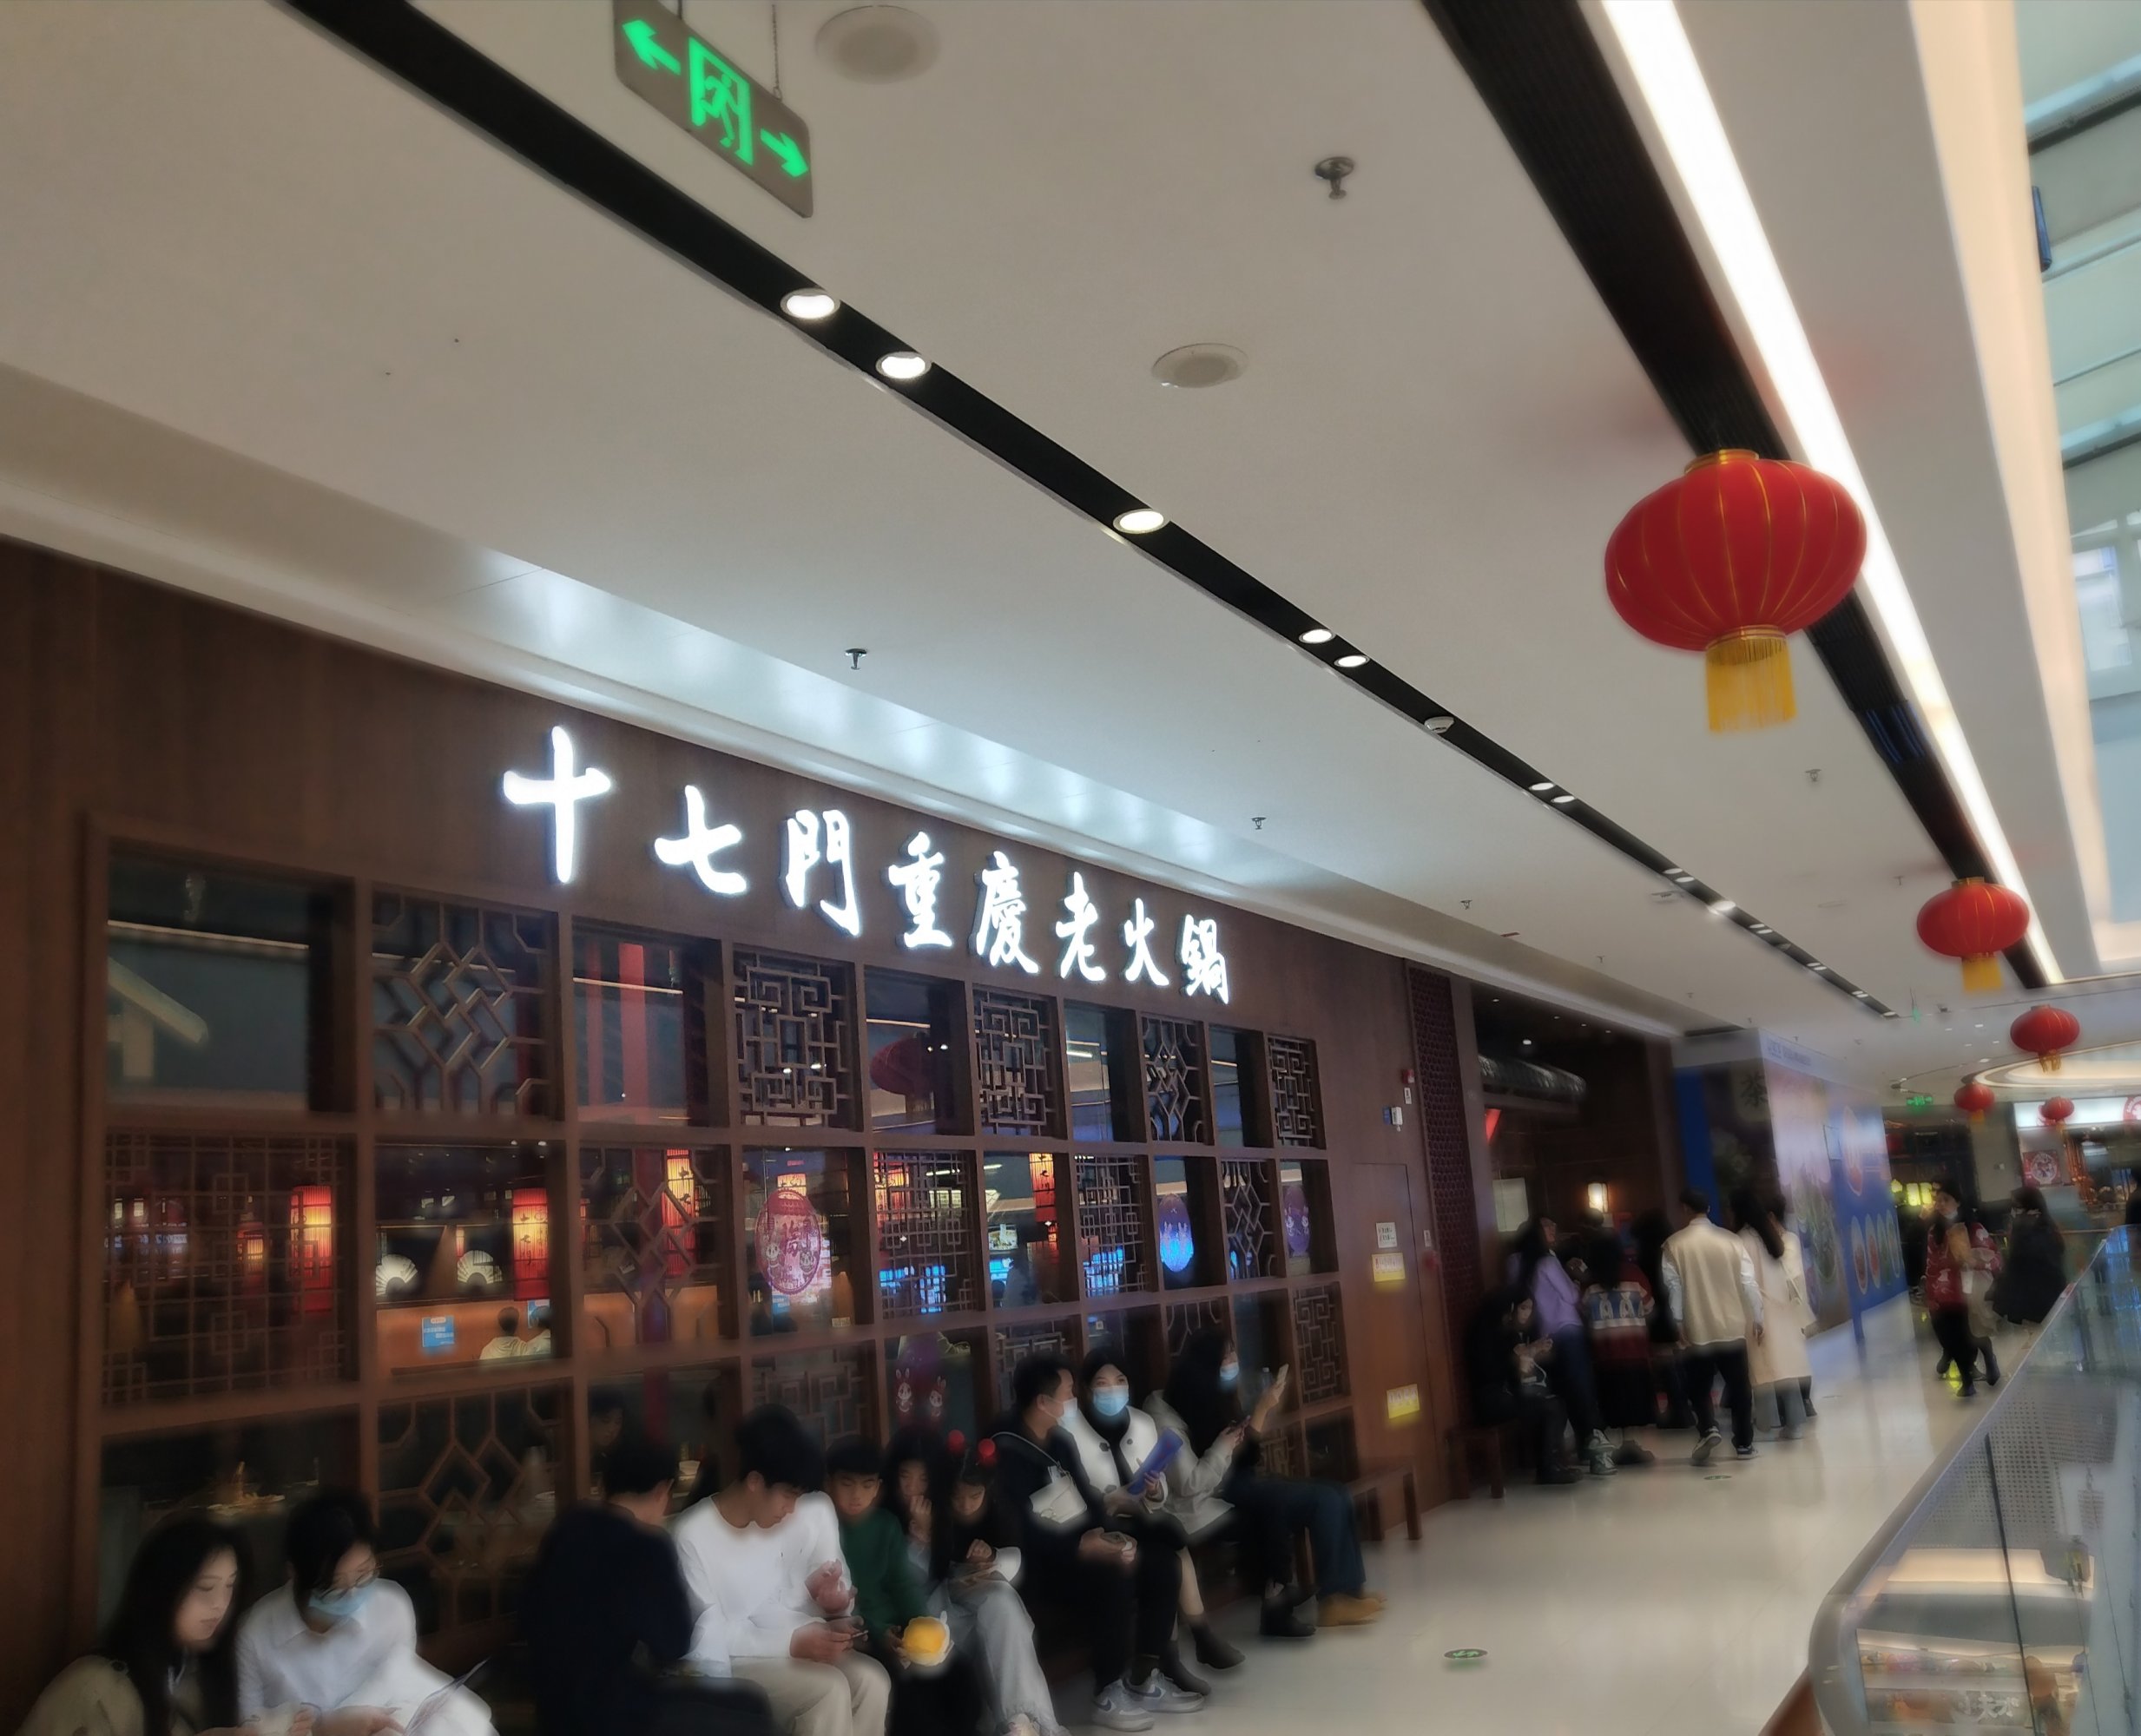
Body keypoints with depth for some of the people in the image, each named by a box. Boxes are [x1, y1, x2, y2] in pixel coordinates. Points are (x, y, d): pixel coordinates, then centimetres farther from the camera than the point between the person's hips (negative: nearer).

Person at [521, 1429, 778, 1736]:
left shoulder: (567, 1527, 4)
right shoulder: (646, 1546, -16)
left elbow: (531, 1618, 15)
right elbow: (673, 1648, -9)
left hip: (554, 1705, 8)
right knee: (751, 1711, 2)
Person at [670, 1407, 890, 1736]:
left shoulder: (813, 1512, -1)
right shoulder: (692, 1536, -15)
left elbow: (836, 1586, 7)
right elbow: (709, 1636, -15)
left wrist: (835, 1601, -17)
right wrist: (792, 1643, -24)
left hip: (804, 1644, 5)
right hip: (732, 1661, -5)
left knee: (872, 1680, -23)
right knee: (829, 1691, -29)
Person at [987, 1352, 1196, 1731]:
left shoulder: (1061, 1441, 10)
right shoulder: (1005, 1455, -17)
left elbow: (1088, 1498, 13)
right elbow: (1017, 1534, -24)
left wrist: (1114, 1536, -7)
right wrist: (1080, 1547, -31)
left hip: (1085, 1547, 9)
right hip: (1040, 1565, -9)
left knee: (1162, 1562, -4)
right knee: (1113, 1578, -32)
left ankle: (1143, 1680, 5)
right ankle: (1108, 1695, -15)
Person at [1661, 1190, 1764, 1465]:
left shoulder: (1675, 1244, -6)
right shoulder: (1731, 1239, -1)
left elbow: (1673, 1287, -7)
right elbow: (1748, 1283, -1)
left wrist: (1679, 1323, -1)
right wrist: (1757, 1319, 8)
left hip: (1698, 1330, -2)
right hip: (1733, 1327, 2)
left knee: (1699, 1387, 10)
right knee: (1739, 1387, 10)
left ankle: (1708, 1430, -11)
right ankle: (1744, 1444, 12)